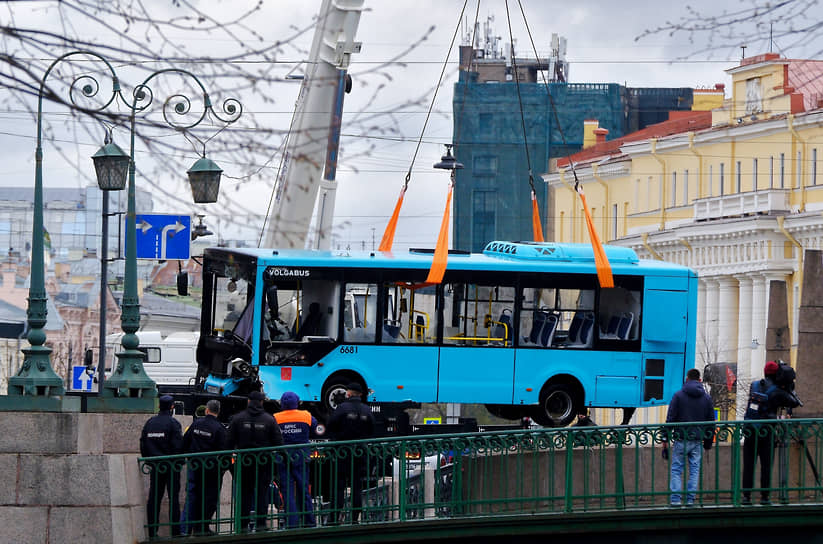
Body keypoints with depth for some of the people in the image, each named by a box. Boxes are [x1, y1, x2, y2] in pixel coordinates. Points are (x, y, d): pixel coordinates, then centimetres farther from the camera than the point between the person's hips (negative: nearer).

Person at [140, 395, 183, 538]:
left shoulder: (149, 423, 7)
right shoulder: (173, 423, -10)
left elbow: (143, 444, 10)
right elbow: (178, 446, -13)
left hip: (155, 466, 5)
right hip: (171, 467, -5)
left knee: (154, 498, 7)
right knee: (173, 498, -1)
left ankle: (152, 532, 5)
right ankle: (175, 531, -5)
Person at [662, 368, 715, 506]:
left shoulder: (678, 395, -3)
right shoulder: (706, 397, 7)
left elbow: (670, 419, -5)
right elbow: (711, 421, 11)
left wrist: (665, 439, 0)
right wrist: (708, 442, 18)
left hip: (681, 439, -2)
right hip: (698, 440, 3)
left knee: (676, 470, 3)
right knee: (694, 470, 7)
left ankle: (675, 499, -7)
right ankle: (690, 499, 4)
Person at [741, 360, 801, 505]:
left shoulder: (754, 385, 7)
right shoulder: (777, 391, -7)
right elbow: (795, 403, 0)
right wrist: (788, 389, 16)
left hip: (749, 430, 4)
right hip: (766, 431, -4)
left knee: (748, 465, 5)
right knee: (766, 466, 2)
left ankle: (746, 496, 2)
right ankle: (764, 497, 0)